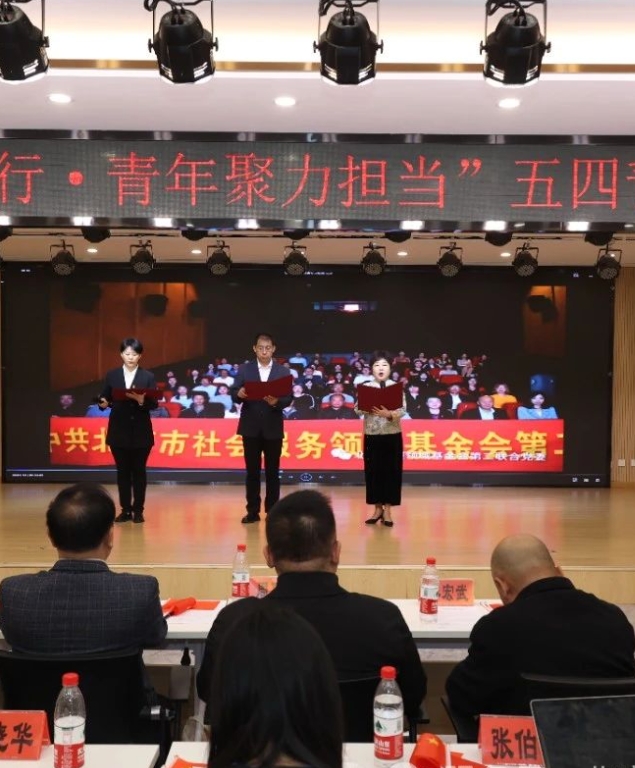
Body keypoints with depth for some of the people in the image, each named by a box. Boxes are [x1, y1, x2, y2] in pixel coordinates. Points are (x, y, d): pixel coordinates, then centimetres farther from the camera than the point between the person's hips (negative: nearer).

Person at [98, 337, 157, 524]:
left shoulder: (148, 377, -1)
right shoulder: (111, 375, 4)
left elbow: (154, 405, -6)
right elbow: (105, 399, 4)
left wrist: (142, 401, -25)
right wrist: (103, 403, -18)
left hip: (141, 431, -2)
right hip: (118, 430, 2)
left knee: (139, 470, 4)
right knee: (122, 470, 7)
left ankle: (138, 510, 11)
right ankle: (125, 510, 14)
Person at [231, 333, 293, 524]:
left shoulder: (283, 371, 2)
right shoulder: (244, 369, 3)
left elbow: (288, 399, -5)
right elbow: (234, 395, -2)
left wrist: (276, 401, -25)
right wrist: (239, 394, -25)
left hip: (273, 428, 0)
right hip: (251, 427, 1)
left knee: (272, 471, 6)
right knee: (252, 471, 6)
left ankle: (272, 511, 13)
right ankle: (253, 511, 12)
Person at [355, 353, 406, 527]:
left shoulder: (397, 387, 0)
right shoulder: (366, 387, 3)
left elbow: (402, 410, -8)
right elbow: (358, 409, -2)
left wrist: (389, 414, -26)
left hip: (392, 435, -1)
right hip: (371, 435, 1)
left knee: (391, 471, 0)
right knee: (373, 471, 4)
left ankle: (387, 510, 9)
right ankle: (378, 508, 17)